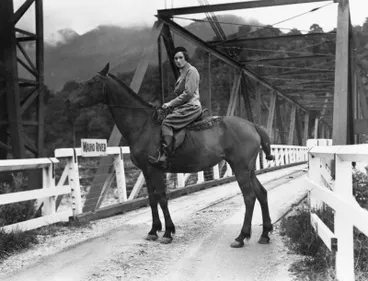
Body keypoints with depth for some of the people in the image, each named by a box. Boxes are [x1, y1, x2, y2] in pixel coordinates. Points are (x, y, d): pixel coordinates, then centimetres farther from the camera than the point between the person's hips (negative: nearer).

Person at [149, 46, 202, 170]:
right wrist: (171, 104, 11)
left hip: (191, 106, -10)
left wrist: (171, 103, -14)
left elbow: (188, 93, -16)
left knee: (167, 122, -25)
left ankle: (163, 158, -34)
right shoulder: (182, 73, 22)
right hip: (184, 106, 10)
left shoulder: (191, 70, -7)